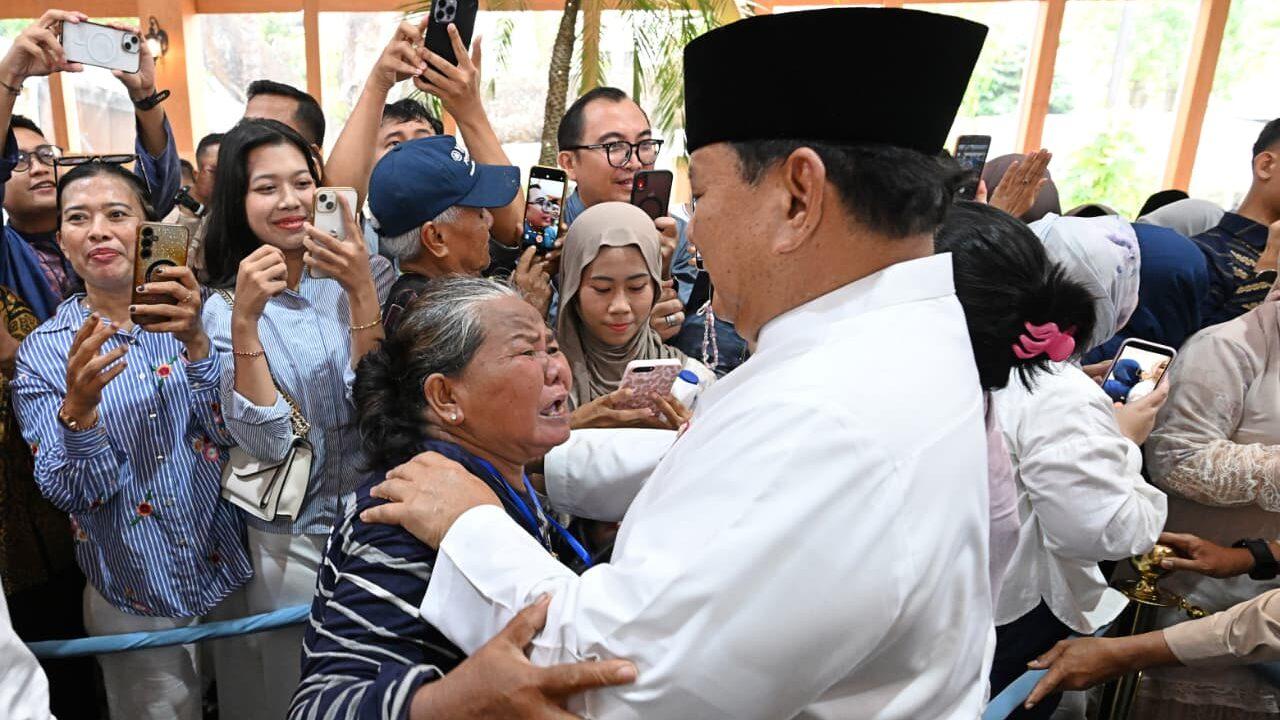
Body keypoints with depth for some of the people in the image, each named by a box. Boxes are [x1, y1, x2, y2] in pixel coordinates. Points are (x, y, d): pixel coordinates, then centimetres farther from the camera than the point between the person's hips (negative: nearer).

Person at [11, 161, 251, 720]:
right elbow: (73, 492, -12)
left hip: (231, 574, 1)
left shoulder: (193, 317, -4)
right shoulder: (42, 351, -5)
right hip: (133, 604, -1)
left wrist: (196, 344, -30)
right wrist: (76, 410, -32)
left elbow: (234, 432, -14)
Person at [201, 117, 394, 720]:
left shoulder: (367, 273, -3)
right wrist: (245, 322, -25)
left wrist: (360, 290, -23)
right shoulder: (222, 309, -4)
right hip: (292, 545, -1)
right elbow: (268, 442, -16)